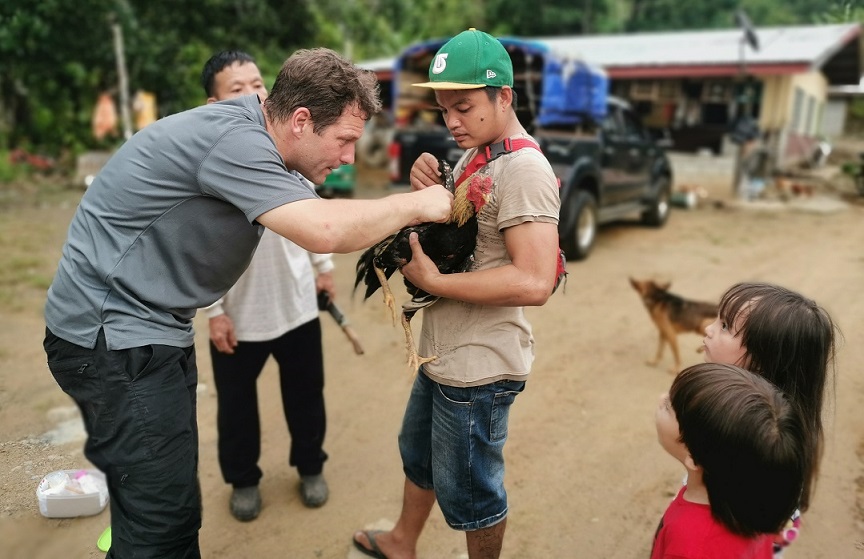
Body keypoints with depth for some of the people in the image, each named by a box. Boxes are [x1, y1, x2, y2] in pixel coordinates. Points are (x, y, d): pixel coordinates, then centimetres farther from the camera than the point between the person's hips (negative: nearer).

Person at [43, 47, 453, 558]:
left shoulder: (249, 133, 6)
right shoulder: (231, 138, -23)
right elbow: (323, 229, -34)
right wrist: (415, 205, -21)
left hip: (153, 329, 10)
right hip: (111, 337, -9)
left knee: (168, 495, 19)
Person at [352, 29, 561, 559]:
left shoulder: (524, 170, -21)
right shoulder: (472, 156, 7)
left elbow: (534, 282, -30)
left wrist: (433, 281, -22)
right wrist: (428, 192, -7)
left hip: (479, 370, -10)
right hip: (443, 355, 10)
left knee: (466, 488, 12)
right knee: (418, 454, 29)